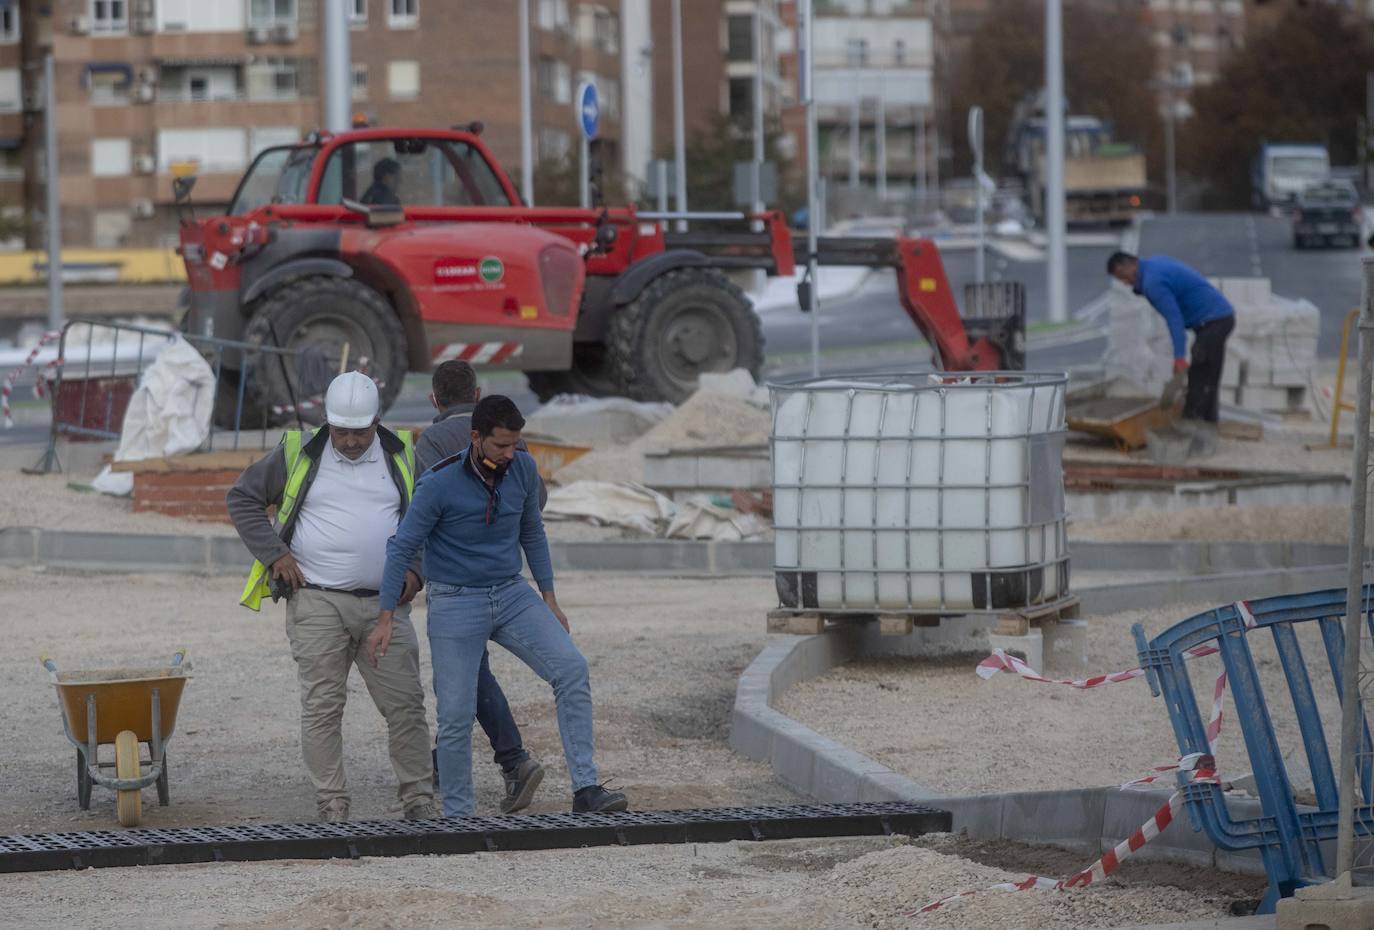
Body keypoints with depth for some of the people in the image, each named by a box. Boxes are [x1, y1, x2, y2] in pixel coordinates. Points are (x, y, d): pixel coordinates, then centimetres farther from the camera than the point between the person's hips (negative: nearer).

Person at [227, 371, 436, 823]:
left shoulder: (401, 458, 9)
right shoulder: (298, 454, 2)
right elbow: (242, 498, 9)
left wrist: (415, 569, 4)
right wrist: (274, 553, -1)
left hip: (385, 605, 2)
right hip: (317, 604, -2)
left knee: (406, 704, -1)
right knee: (322, 708, -3)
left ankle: (419, 801, 6)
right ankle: (332, 809, 1)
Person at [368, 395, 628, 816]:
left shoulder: (523, 469, -3)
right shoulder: (439, 484, -17)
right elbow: (401, 547, -10)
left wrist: (549, 600, 13)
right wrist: (385, 620, -12)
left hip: (512, 595, 4)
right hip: (455, 604, -4)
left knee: (571, 669, -17)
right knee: (456, 715, -5)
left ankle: (585, 789, -17)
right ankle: (457, 817, 12)